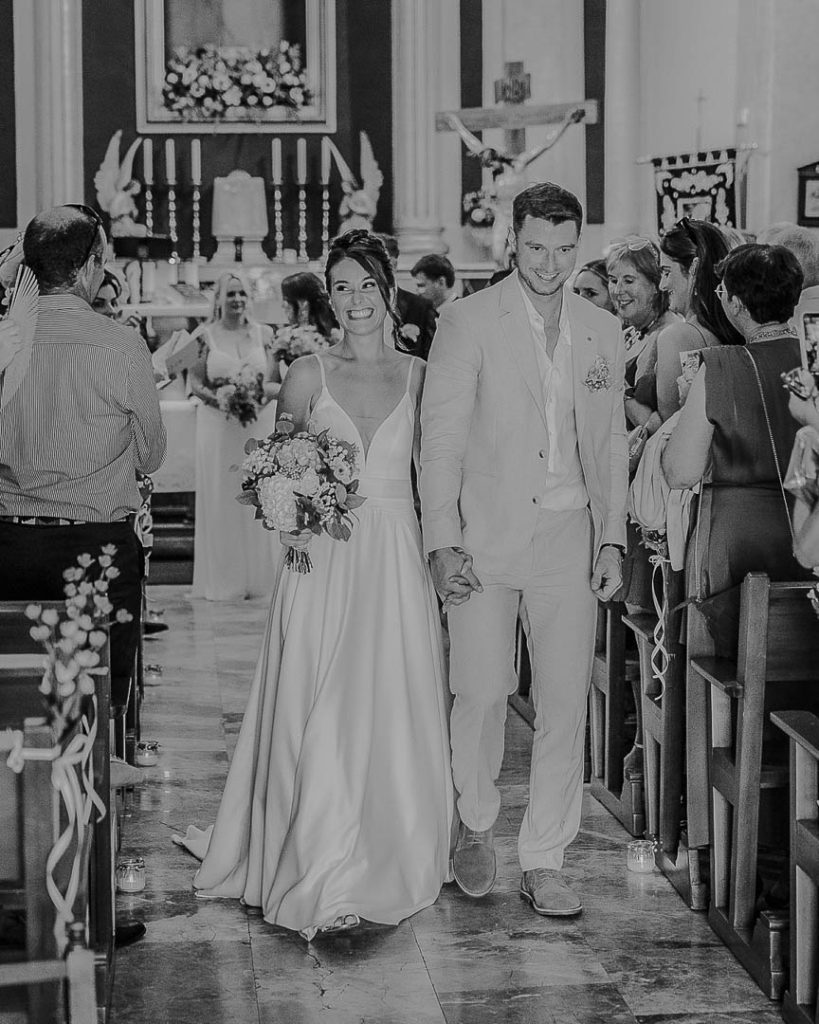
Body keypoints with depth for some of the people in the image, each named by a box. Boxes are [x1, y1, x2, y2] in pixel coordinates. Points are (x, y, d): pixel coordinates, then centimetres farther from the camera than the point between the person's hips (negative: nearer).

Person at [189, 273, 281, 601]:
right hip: (217, 426, -1)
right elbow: (195, 383, 0)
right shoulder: (205, 335, 3)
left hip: (259, 425, 1)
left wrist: (264, 393, -16)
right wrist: (218, 399, -17)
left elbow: (277, 381, 6)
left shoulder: (263, 334, 7)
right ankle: (223, 581, 7)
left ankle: (257, 578, 12)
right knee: (220, 499, 0)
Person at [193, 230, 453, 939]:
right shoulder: (308, 375, 4)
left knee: (391, 714, 2)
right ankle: (318, 877, 9)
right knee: (319, 715, -3)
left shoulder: (418, 376, 6)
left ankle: (380, 868, 15)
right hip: (323, 563, -1)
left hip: (396, 564, 1)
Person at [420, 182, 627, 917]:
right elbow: (441, 439, -5)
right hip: (485, 536, -3)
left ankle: (544, 864, 11)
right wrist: (443, 543, -11)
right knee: (481, 693, -2)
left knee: (565, 704, 1)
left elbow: (611, 444, 14)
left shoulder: (603, 331, 10)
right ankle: (476, 827, 24)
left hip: (569, 538, 3)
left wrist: (611, 538, 6)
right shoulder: (468, 323, -3)